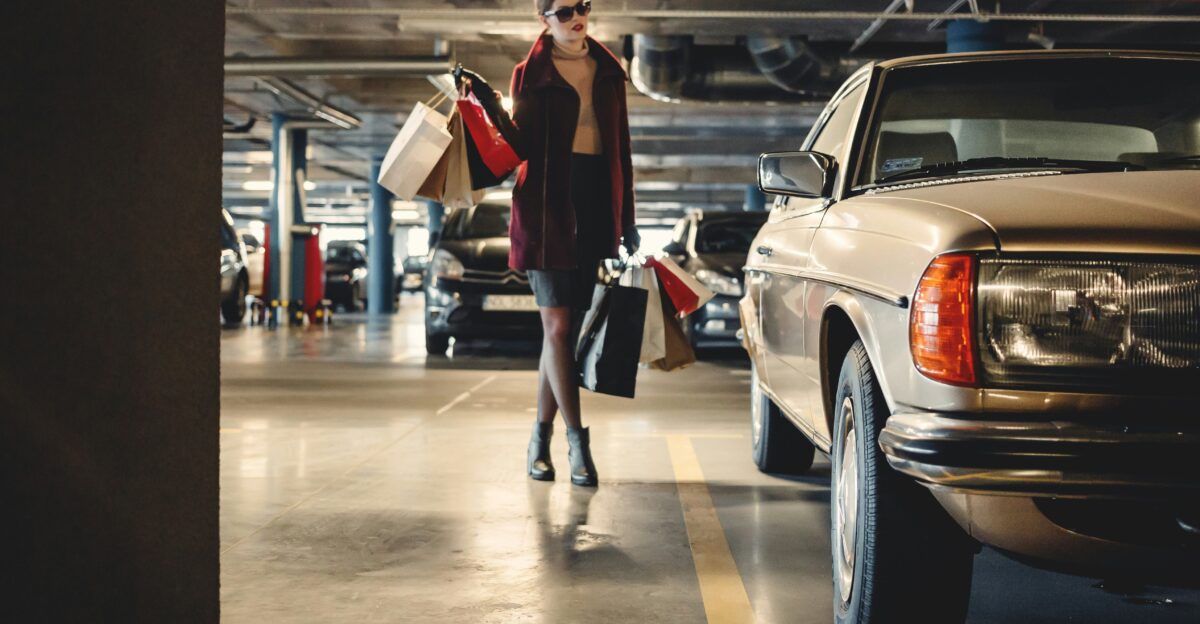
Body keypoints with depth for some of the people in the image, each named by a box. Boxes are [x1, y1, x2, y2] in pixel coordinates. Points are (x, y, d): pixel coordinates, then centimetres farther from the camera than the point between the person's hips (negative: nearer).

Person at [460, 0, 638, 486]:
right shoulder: (532, 74, 1)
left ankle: (542, 436, 12)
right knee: (557, 325, -8)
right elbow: (523, 147, -3)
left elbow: (621, 149, 14)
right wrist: (492, 106, -19)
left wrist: (626, 219, 13)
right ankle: (577, 438, -7)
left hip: (595, 208, 4)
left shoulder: (608, 71, 12)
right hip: (547, 206, -4)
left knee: (569, 327, 5)